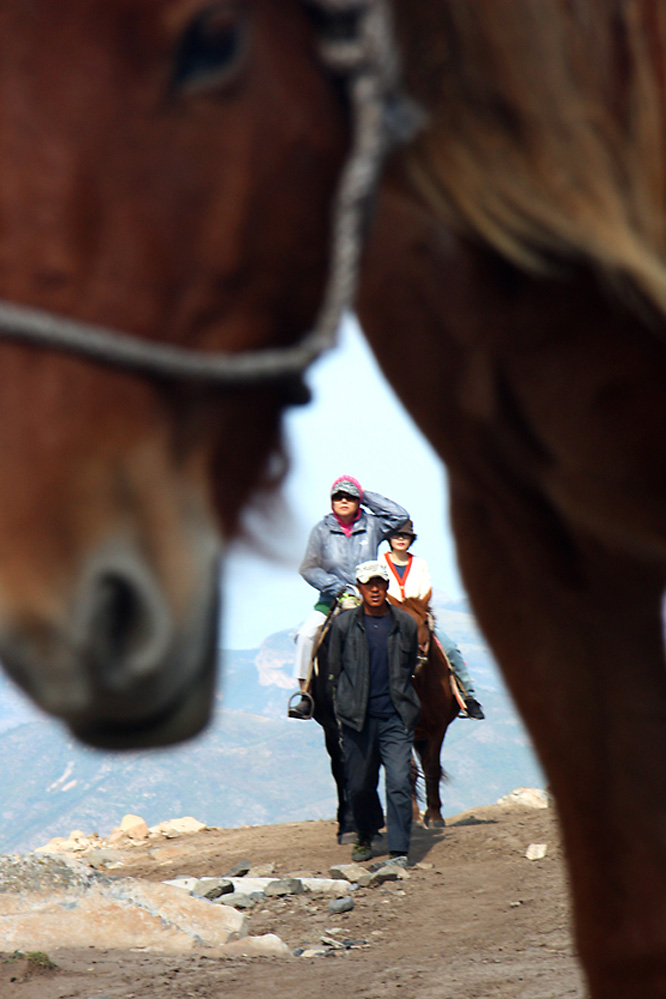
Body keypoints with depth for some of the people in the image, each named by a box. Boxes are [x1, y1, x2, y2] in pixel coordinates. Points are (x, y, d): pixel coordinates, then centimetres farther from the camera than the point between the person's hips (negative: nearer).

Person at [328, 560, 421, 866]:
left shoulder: (406, 624, 5)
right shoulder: (343, 624, 1)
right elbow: (333, 670, 10)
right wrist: (349, 702, 10)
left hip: (396, 717, 0)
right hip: (357, 717, 0)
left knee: (399, 783, -11)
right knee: (359, 786, 7)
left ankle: (398, 852, -9)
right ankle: (364, 839, 32)